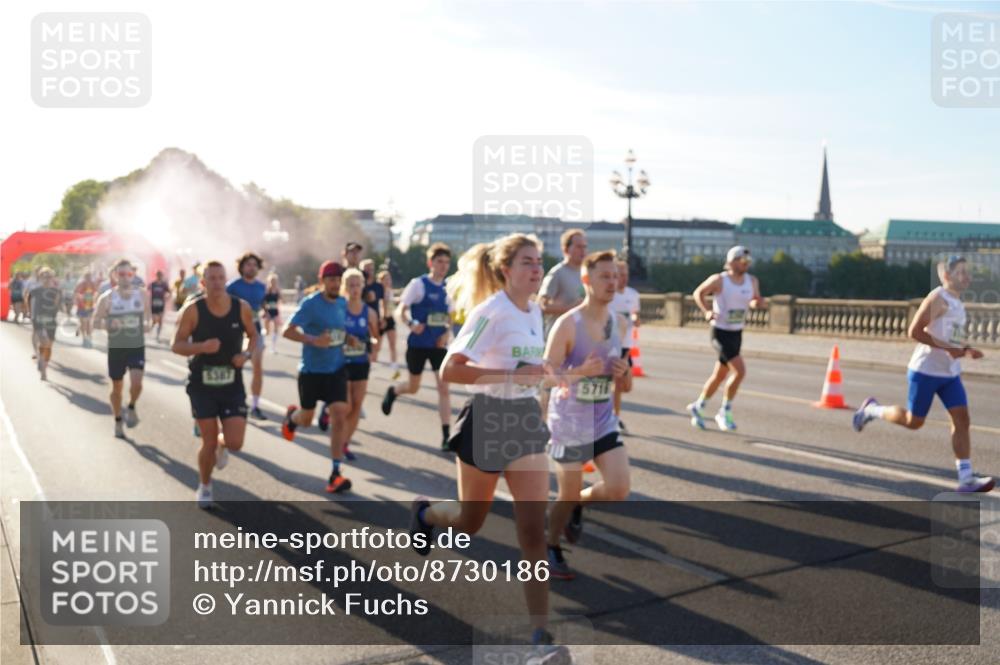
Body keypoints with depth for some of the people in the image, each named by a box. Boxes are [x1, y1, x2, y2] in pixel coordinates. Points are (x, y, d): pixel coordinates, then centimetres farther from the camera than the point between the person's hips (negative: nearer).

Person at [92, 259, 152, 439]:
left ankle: (131, 408, 15)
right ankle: (118, 421, 28)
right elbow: (96, 322, -2)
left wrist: (148, 325, -9)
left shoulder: (142, 295, 0)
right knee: (117, 387, 10)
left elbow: (148, 315, 13)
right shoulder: (107, 298, -6)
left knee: (136, 383, -16)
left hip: (137, 347, 1)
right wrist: (109, 324, -22)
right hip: (116, 348, 0)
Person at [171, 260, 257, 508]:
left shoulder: (242, 308, -6)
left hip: (232, 385, 1)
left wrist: (247, 354, -10)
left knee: (235, 443, -7)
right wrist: (201, 347, -28)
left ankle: (222, 445, 32)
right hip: (202, 385, -1)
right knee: (209, 443, 2)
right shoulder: (193, 309, -11)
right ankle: (204, 487, 29)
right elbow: (176, 345, -9)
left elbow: (253, 335, 10)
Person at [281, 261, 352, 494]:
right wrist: (313, 340, -33)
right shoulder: (310, 303, -15)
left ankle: (335, 474, -6)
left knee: (339, 416, -11)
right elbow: (287, 331, -20)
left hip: (336, 369, 4)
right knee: (306, 420, 13)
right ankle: (292, 417, 53)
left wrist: (346, 339, 6)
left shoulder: (342, 303, 4)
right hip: (311, 370, -4)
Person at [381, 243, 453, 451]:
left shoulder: (447, 287, 4)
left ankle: (446, 435, -4)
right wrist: (411, 324, -32)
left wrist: (446, 333, -2)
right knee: (413, 387, 12)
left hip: (438, 345, 3)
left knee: (443, 387, -7)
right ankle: (392, 391, 48)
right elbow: (400, 311, -12)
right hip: (418, 344, -3)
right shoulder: (418, 284, -10)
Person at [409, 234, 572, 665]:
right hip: (488, 421, -5)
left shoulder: (534, 311, 7)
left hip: (527, 421, 5)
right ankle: (424, 513, 48)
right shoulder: (491, 312, -15)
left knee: (534, 529, -5)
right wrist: (513, 375, -27)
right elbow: (449, 371, -23)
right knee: (469, 523, 13)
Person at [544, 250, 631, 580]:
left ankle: (579, 504, 26)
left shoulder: (620, 323, 2)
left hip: (605, 420, 5)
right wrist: (580, 371, -33)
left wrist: (622, 373, -7)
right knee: (567, 494, 5)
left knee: (619, 489, -6)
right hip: (569, 422, -5)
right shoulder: (567, 325, -17)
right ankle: (551, 547, 32)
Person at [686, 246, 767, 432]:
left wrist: (758, 303, -9)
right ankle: (724, 413, -3)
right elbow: (698, 293, 0)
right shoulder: (719, 280, -12)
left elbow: (755, 301, 16)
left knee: (720, 375, 15)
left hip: (737, 334, 7)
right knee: (740, 371, -19)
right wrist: (706, 311, -16)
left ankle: (698, 407, 34)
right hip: (721, 332, -7)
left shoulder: (752, 281, 3)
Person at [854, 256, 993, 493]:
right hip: (926, 371, -8)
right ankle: (873, 410, 27)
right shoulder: (937, 299, -13)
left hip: (950, 373, 8)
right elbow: (915, 331, -21)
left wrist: (967, 351, 8)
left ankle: (966, 479, -3)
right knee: (914, 421, 2)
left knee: (962, 419, -4)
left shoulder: (957, 303, 15)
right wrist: (948, 348, -23)